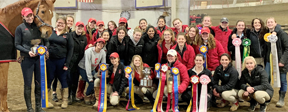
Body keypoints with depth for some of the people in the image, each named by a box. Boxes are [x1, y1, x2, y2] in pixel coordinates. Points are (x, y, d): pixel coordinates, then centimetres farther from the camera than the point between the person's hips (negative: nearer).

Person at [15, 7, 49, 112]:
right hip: (27, 59, -3)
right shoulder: (20, 28, -4)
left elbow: (46, 41, 12)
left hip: (39, 58, 3)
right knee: (28, 84, 5)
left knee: (39, 84, 11)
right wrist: (28, 51, -17)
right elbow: (17, 44, -3)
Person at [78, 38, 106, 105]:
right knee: (92, 83, -21)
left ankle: (91, 96, 14)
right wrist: (90, 78, -29)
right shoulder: (89, 51, -25)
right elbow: (87, 65, -28)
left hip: (92, 69, 5)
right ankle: (87, 97, 6)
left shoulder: (103, 52, -10)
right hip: (83, 69, -5)